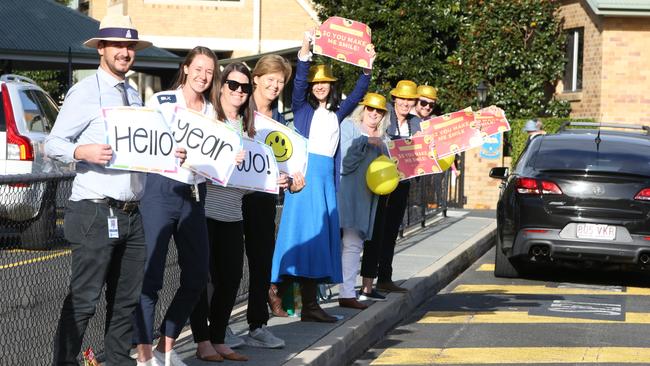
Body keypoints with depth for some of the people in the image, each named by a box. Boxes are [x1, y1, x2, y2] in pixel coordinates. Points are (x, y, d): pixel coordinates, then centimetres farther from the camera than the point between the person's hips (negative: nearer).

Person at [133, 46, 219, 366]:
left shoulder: (211, 112, 13)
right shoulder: (161, 101, -2)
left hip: (195, 195, 6)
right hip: (161, 191, -6)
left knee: (197, 277, 8)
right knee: (150, 276, -8)